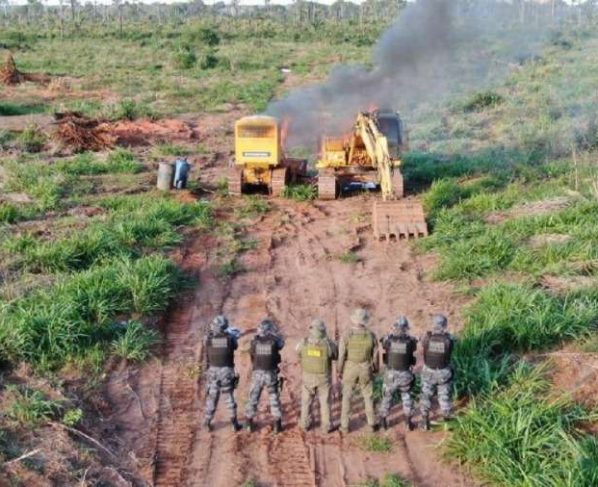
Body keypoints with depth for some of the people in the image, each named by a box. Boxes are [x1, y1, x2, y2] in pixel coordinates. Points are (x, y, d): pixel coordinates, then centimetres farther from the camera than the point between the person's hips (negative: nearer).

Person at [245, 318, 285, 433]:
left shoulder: (255, 342, -8)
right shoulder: (274, 342, -10)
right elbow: (281, 343, 13)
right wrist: (273, 333, 18)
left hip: (257, 374, 1)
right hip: (271, 374, -1)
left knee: (253, 398, 14)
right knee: (274, 399, 12)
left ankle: (249, 423, 19)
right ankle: (277, 425, 12)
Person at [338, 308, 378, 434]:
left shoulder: (347, 335, -19)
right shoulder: (371, 335, -14)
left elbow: (341, 355, -14)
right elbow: (375, 355, -4)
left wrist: (339, 371, 0)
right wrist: (375, 369, 14)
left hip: (350, 370, -1)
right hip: (365, 370, 1)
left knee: (347, 397, 13)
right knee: (368, 397, 18)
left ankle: (344, 426, 18)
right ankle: (371, 424, 24)